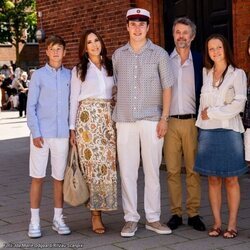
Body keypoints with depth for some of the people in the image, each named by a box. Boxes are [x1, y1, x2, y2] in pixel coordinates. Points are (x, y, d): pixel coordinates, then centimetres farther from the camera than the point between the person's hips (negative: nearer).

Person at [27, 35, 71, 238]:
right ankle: (35, 221, 10)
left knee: (60, 177, 7)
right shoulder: (39, 75, 2)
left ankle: (58, 219, 18)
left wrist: (73, 129, 3)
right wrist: (35, 133, -7)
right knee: (38, 177, 2)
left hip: (62, 134, 2)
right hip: (42, 134, -2)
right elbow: (31, 107, 0)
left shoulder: (70, 76, 7)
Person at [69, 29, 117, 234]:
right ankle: (96, 214, -3)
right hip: (87, 118, -2)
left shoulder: (111, 67, 15)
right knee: (92, 164, -8)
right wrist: (72, 128, 0)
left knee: (108, 164, -4)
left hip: (108, 118, 2)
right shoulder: (79, 70, 10)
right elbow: (74, 99, 6)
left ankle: (100, 211, 5)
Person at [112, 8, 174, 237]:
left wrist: (164, 117, -5)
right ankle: (131, 219, 10)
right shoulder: (118, 55, 11)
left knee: (152, 170, 3)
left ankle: (153, 218, 12)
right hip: (125, 121, 2)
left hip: (152, 120, -1)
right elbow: (114, 86, 14)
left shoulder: (159, 54, 4)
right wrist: (114, 116, 6)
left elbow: (167, 87, 3)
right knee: (127, 171, 2)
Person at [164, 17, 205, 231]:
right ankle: (176, 213, 10)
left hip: (192, 121, 0)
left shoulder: (199, 61, 5)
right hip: (169, 122, 1)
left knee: (193, 169, 2)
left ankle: (194, 213, 9)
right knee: (172, 170, 3)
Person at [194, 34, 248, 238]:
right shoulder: (205, 74, 13)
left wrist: (211, 113, -7)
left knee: (231, 180, -1)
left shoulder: (237, 74, 1)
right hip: (207, 132, 3)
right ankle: (217, 223, 9)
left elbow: (238, 105, -8)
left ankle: (232, 225, 4)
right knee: (213, 179, 3)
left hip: (229, 131, -3)